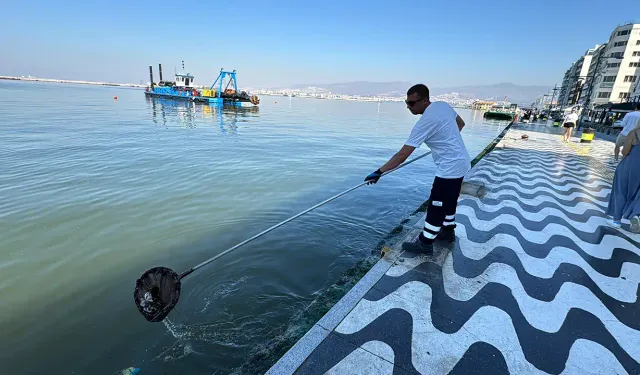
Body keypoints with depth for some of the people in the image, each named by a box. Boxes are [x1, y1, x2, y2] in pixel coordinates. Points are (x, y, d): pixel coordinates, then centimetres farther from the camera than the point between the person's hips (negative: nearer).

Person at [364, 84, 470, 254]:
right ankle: (448, 231, 41)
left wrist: (379, 172, -29)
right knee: (448, 201, 24)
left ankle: (425, 243, 12)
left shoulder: (425, 122, -26)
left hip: (450, 168, -10)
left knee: (436, 206, 0)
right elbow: (461, 124, 17)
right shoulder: (444, 105, -1)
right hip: (460, 162, 10)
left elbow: (402, 154, -30)